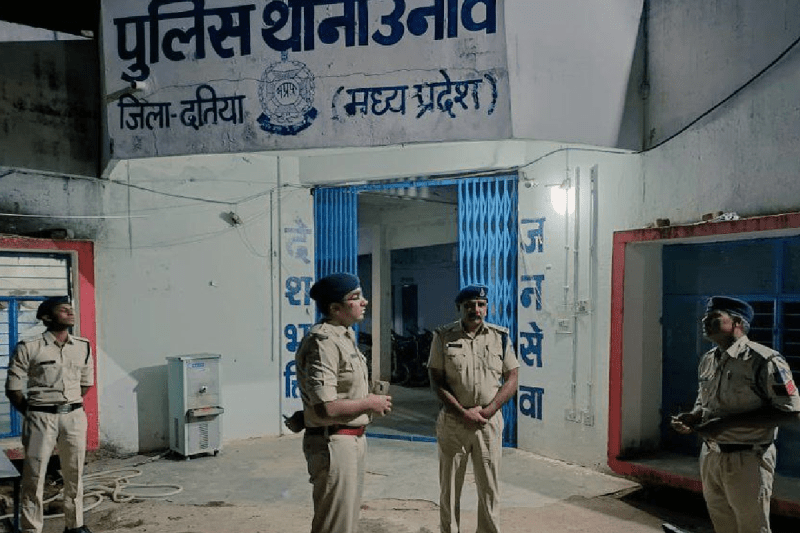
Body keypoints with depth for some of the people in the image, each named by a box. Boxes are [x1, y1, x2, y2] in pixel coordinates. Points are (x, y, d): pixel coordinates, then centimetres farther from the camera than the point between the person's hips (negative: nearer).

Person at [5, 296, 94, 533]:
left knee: (75, 473, 10)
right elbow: (13, 388, -2)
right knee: (34, 475, 2)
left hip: (75, 416, 4)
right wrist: (31, 414, 2)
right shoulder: (29, 348, -7)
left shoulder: (83, 346, 5)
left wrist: (70, 405, 13)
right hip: (41, 418, -3)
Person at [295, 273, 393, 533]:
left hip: (352, 439, 10)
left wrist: (373, 401, 6)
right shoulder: (323, 342, -21)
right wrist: (369, 403, -16)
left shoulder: (345, 336, 12)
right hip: (333, 443, -10)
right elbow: (324, 407, -29)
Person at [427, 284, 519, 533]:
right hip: (453, 420, -1)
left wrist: (489, 410, -9)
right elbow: (437, 381, -3)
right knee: (449, 487, 8)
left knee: (489, 487, 7)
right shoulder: (443, 336, 0)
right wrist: (464, 413, -11)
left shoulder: (500, 336, 4)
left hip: (489, 421, 1)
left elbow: (512, 378, 3)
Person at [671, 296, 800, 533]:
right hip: (710, 457, 7)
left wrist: (727, 422, -23)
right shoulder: (707, 360, 10)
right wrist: (692, 418, -1)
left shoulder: (764, 360, -15)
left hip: (747, 460, -7)